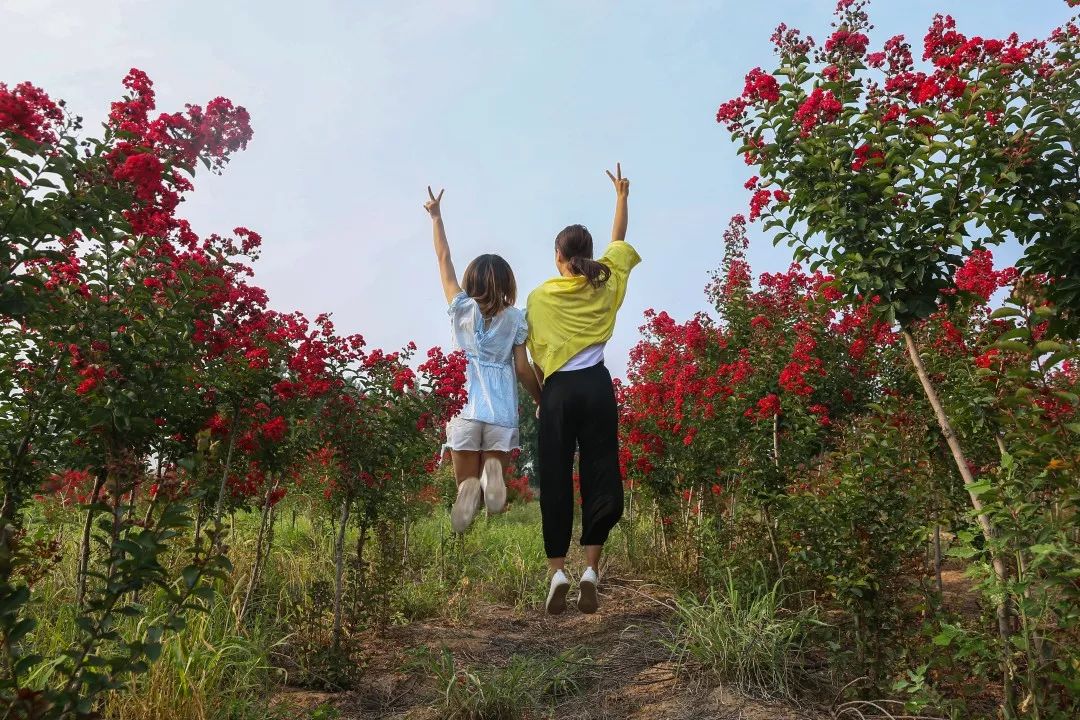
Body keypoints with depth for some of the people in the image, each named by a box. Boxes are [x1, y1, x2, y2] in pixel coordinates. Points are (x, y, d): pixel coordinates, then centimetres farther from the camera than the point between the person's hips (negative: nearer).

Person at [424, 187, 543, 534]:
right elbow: (523, 369, 2)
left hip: (465, 409, 0)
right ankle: (493, 472, -23)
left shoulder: (461, 309, 3)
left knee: (466, 482, 10)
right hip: (502, 413, 0)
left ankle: (470, 490, -26)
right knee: (492, 471, 13)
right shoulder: (515, 318, 2)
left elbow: (444, 260, 13)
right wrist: (543, 401, 15)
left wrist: (436, 217, 22)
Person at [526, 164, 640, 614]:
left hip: (559, 391, -1)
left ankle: (558, 572, 0)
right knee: (599, 475, 5)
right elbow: (619, 240, 27)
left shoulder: (539, 297, 3)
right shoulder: (605, 282, 8)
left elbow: (535, 357, 1)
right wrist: (622, 195, 40)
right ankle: (590, 570, 1)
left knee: (555, 481, 4)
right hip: (597, 386, 2)